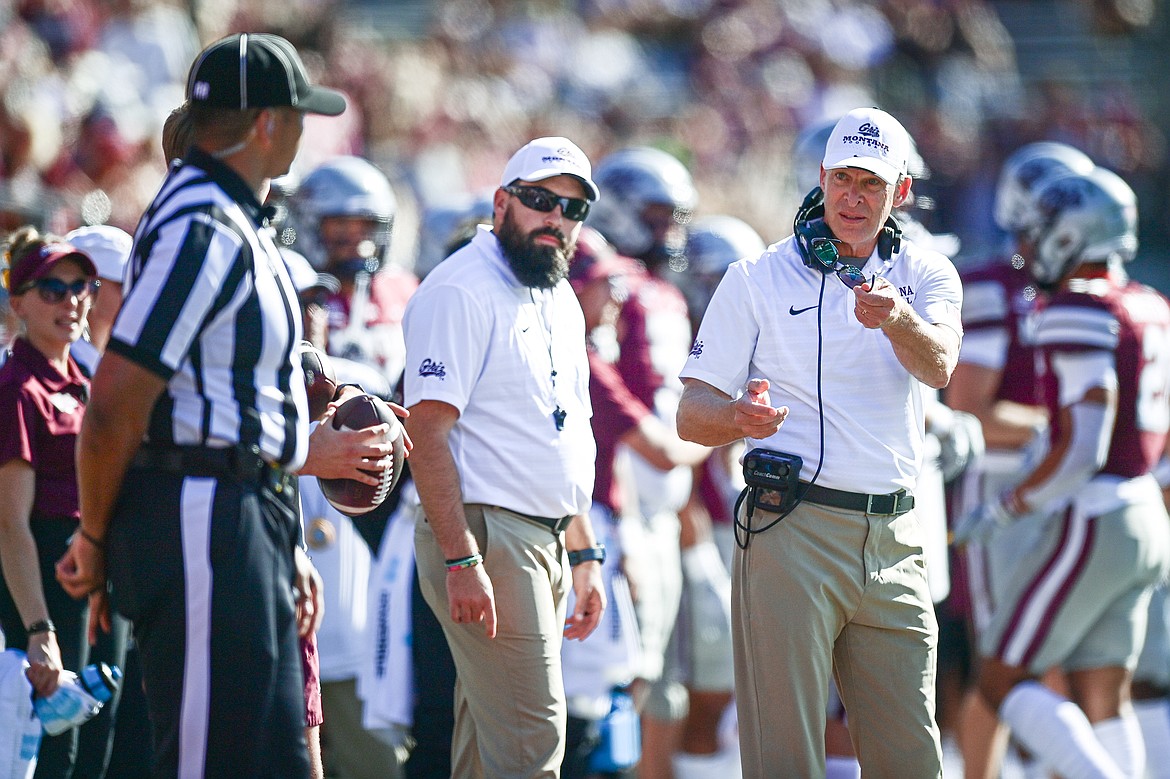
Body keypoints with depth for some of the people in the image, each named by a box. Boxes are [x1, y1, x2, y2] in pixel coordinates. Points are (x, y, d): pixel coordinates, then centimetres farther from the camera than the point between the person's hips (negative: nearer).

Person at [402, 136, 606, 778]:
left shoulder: (560, 301, 19)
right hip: (488, 536, -9)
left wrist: (584, 554, 20)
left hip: (548, 545, 9)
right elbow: (427, 430, -17)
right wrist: (461, 559, -24)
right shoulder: (461, 290, -10)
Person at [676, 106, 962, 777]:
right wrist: (740, 418, -21)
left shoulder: (927, 276, 10)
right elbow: (692, 415, 3)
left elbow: (938, 367, -11)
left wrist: (897, 319, -34)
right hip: (791, 531, -3)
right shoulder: (757, 280, 5)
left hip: (896, 539, 3)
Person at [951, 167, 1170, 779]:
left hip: (1091, 524, -9)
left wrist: (1000, 512, -11)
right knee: (1103, 703, 10)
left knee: (1002, 681, -1)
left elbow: (1082, 452, -21)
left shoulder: (1078, 315, -16)